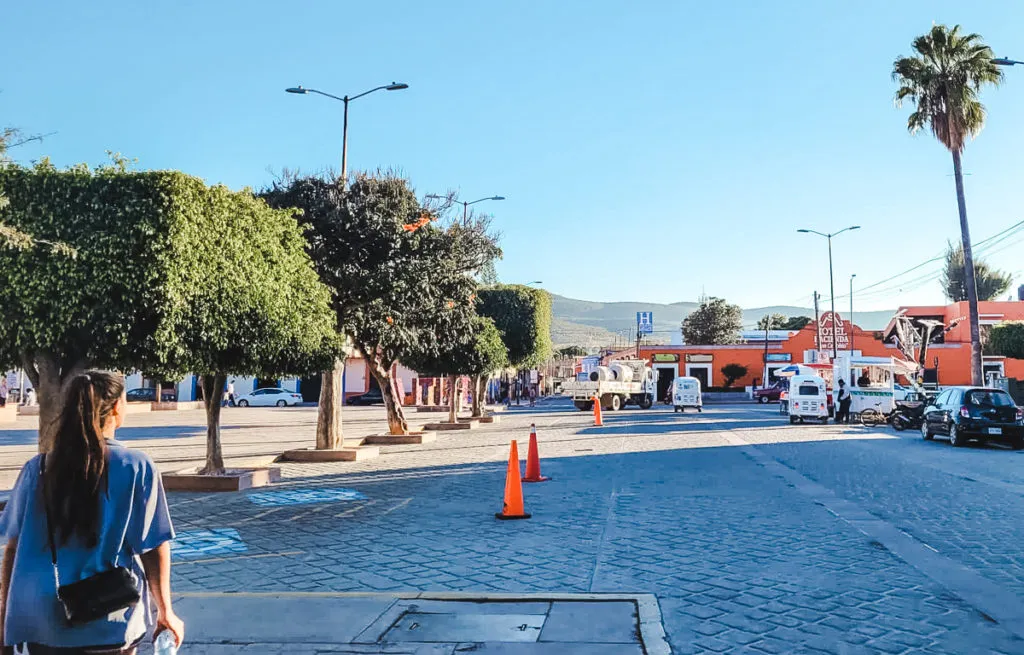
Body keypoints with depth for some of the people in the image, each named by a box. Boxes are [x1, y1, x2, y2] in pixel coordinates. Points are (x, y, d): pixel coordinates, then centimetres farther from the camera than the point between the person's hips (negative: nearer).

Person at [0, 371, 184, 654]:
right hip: (110, 623, -3)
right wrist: (165, 611, 2)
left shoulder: (37, 468, -1)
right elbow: (154, 548, -9)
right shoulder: (136, 467, -11)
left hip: (40, 621, 3)